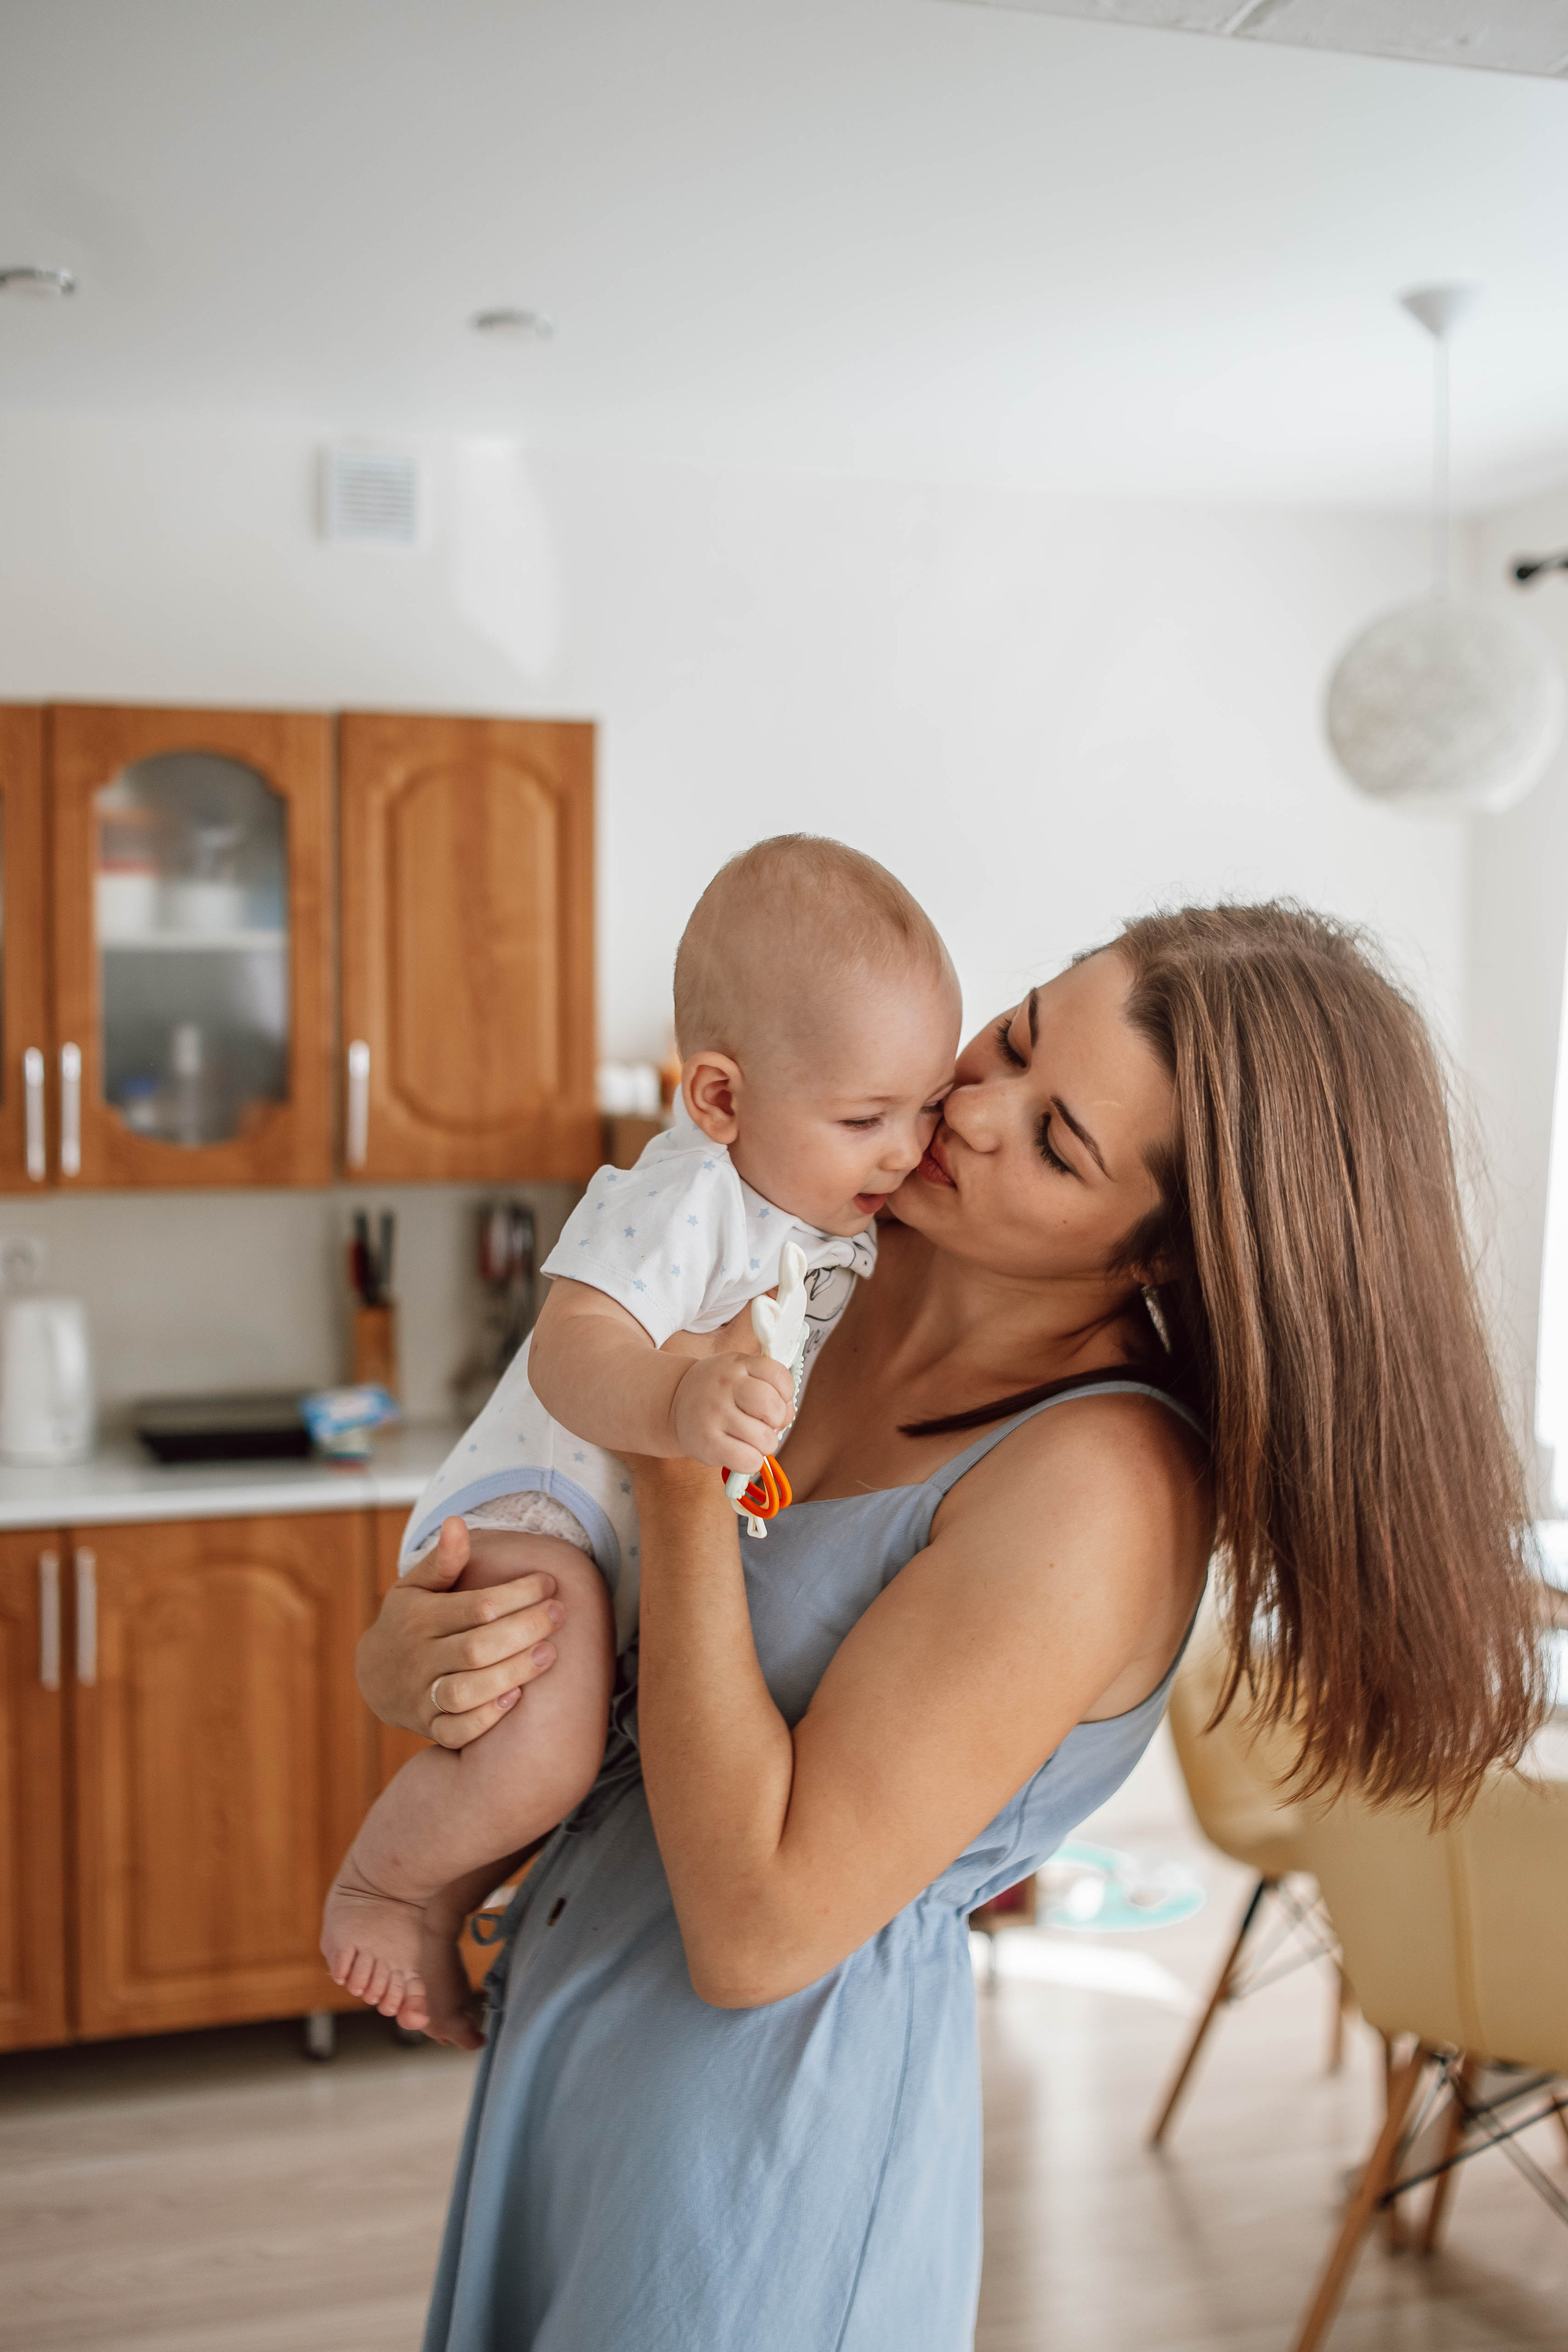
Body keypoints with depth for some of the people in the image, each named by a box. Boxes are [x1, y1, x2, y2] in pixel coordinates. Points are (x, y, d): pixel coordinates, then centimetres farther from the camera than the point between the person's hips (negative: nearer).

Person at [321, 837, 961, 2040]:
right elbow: (572, 1353, -41)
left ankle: (449, 1905, 44)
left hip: (674, 1545, 10)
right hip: (536, 1518, -9)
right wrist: (678, 1401, -61)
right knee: (540, 1757, -31)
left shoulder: (846, 1220, 2)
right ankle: (376, 1884, -2)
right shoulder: (682, 1201, -26)